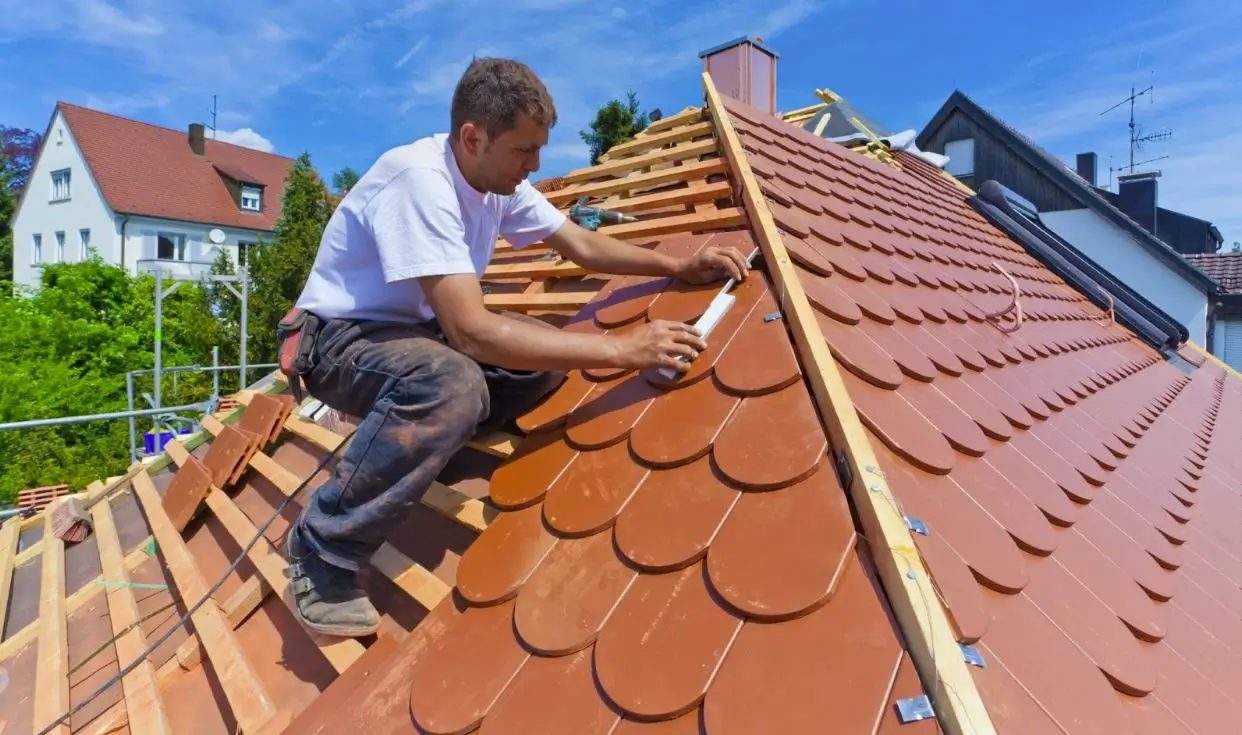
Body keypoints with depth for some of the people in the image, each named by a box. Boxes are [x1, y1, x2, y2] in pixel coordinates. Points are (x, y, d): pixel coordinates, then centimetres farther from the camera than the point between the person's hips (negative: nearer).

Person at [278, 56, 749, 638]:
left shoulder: (498, 178, -4)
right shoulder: (419, 180, -30)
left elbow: (583, 245, 7)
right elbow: (471, 331, -37)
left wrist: (681, 267, -5)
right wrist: (620, 349, -37)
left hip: (417, 329, 8)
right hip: (341, 337, -7)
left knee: (551, 356, -8)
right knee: (454, 384, -38)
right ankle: (321, 549, -17)